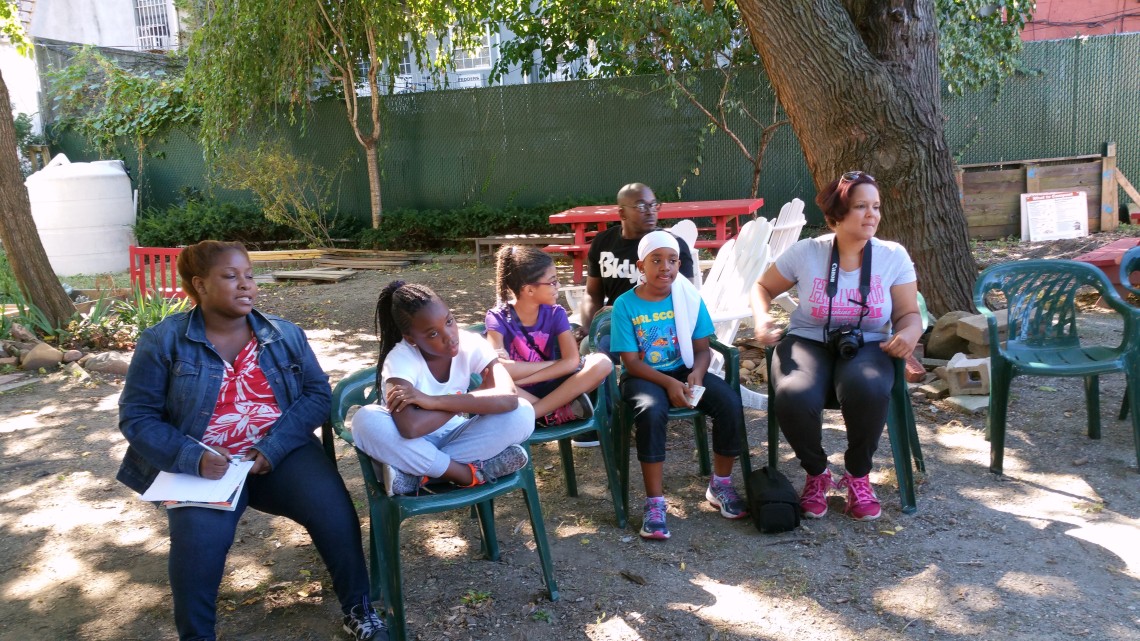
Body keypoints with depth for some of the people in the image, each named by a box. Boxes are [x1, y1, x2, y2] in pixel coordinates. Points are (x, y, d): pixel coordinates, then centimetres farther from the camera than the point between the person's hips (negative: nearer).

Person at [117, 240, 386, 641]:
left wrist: (273, 447, -15)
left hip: (283, 453, 2)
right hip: (206, 464, -1)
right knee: (199, 539, -29)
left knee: (334, 510, -22)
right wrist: (192, 458, -18)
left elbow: (317, 393, 0)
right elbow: (136, 417, -2)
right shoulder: (163, 341, -1)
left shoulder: (284, 334, 5)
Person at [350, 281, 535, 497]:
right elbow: (410, 428, -41)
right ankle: (470, 473, -23)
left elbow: (509, 397, -33)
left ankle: (416, 473, -20)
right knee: (366, 421, -35)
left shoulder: (471, 344, -17)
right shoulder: (400, 359, -24)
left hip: (453, 438, 3)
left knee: (523, 414, -23)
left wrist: (434, 401, -36)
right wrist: (467, 400, -27)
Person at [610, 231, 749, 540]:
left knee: (731, 403, -20)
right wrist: (669, 383, -23)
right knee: (652, 412, -36)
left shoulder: (689, 298, 0)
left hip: (684, 370, 3)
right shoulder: (625, 305, -8)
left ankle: (720, 485, 2)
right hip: (644, 376, -3)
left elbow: (702, 349, 3)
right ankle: (654, 503, -22)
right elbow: (631, 361, -10)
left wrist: (696, 374, -20)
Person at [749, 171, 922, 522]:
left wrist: (909, 333, -22)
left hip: (867, 346, 1)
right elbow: (763, 287, 9)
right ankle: (816, 473, 0)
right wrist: (761, 318, -12)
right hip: (809, 342, 0)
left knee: (868, 390, -38)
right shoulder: (806, 252, -4)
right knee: (794, 398, -35)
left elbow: (909, 314, 2)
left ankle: (858, 476, -6)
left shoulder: (894, 256, -2)